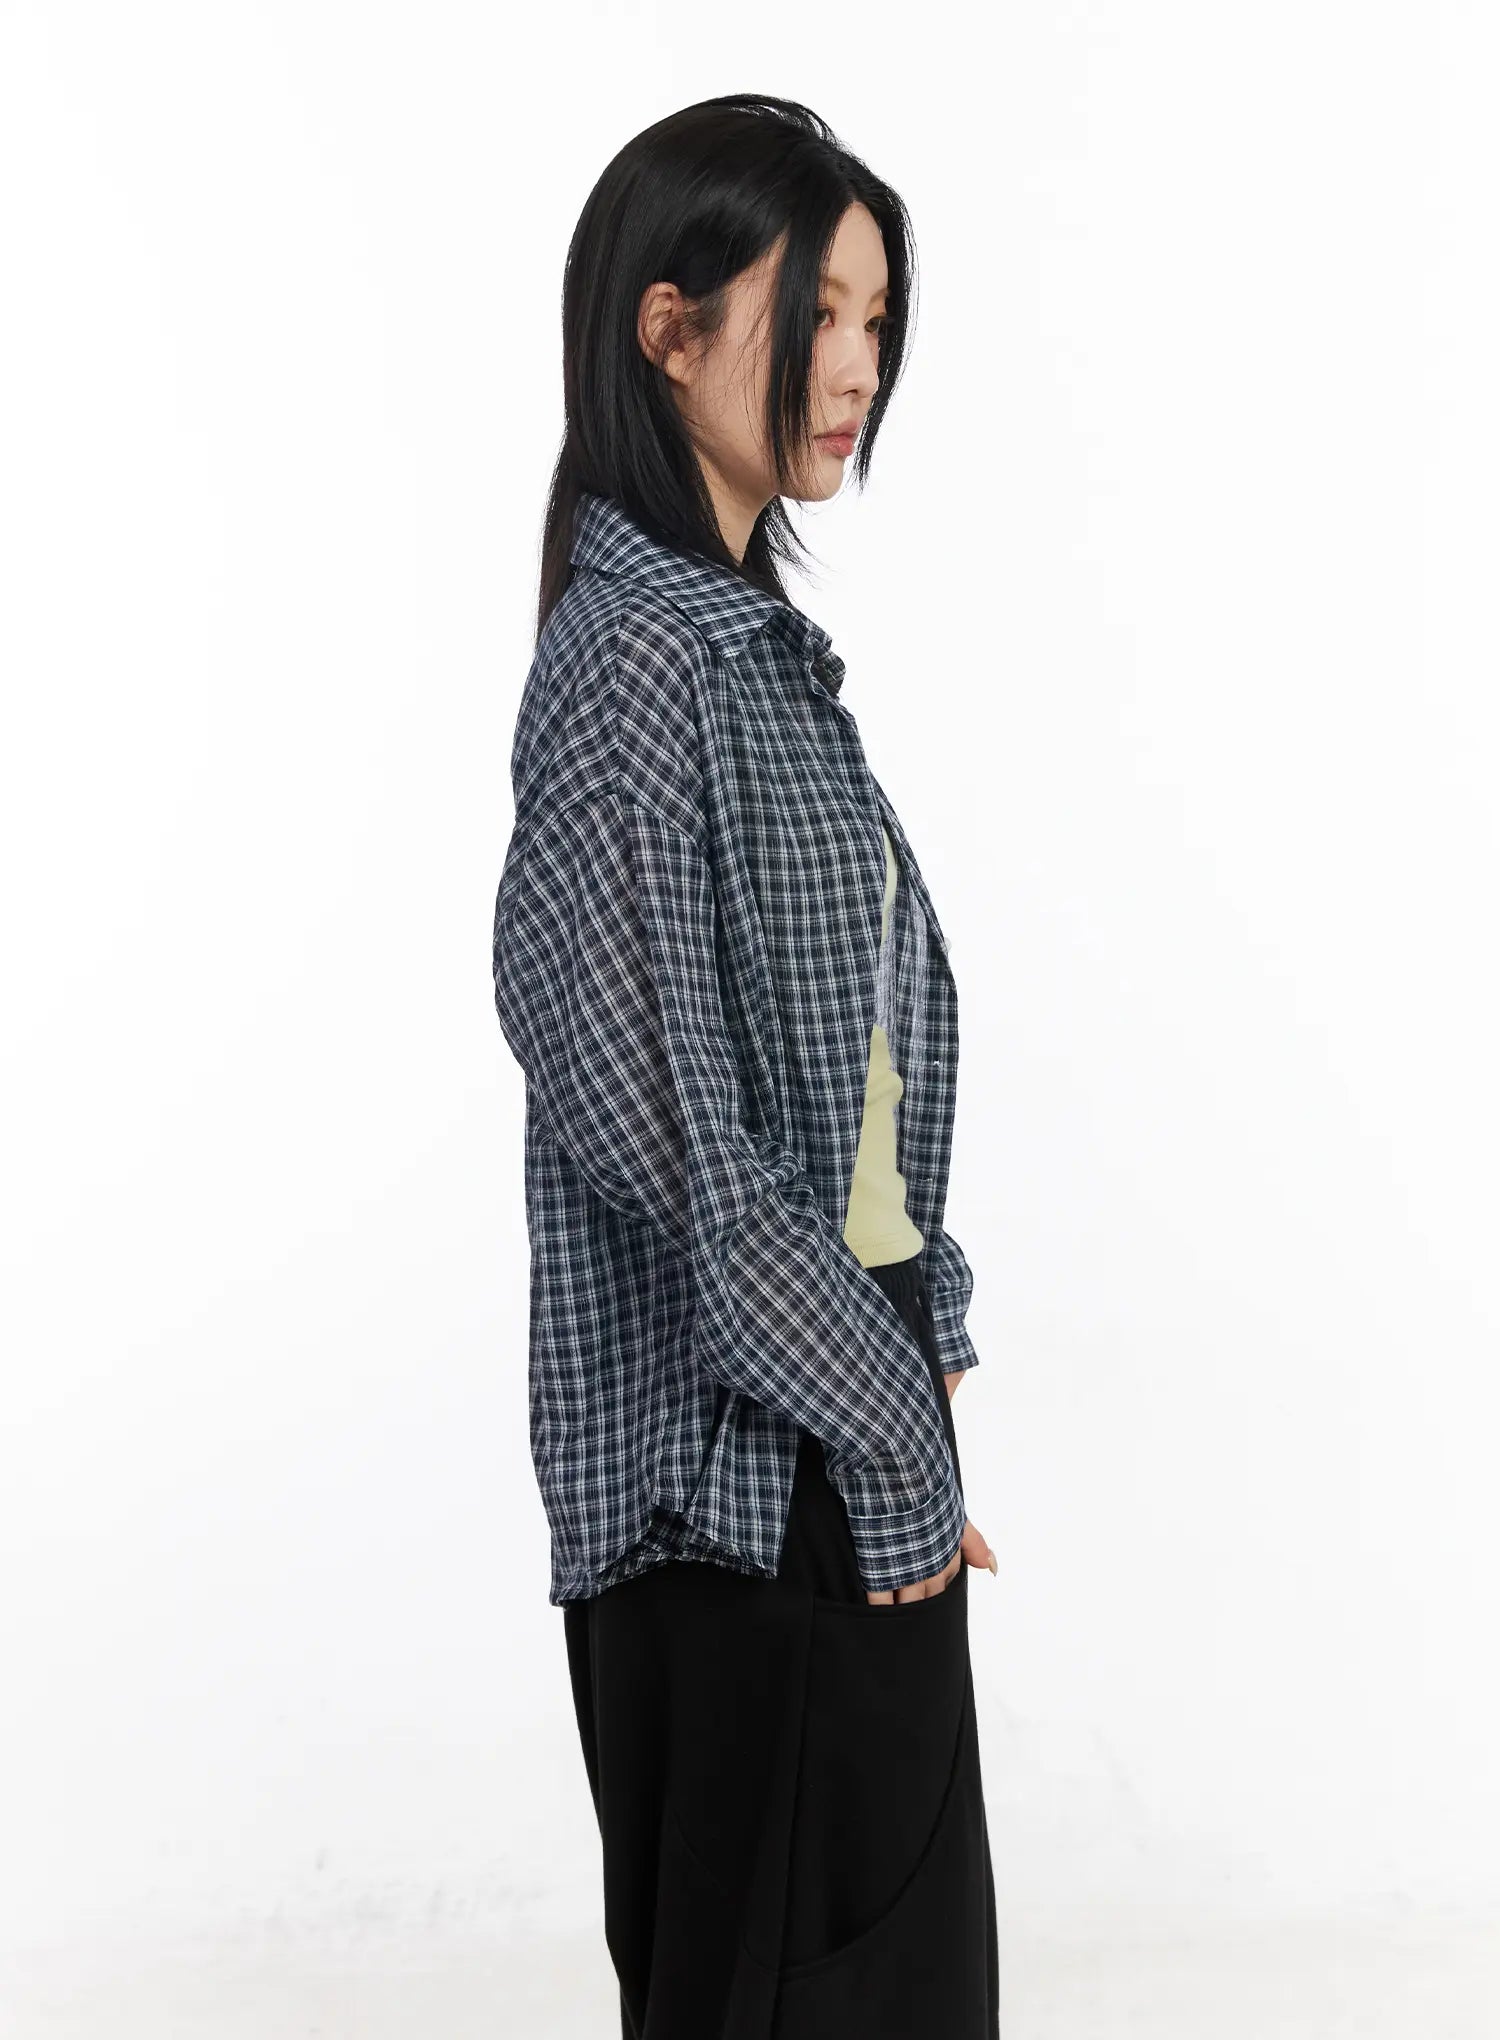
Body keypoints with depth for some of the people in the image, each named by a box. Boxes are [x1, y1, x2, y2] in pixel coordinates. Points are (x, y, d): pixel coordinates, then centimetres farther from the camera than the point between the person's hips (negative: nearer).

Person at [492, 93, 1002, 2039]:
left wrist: (920, 1347, 9)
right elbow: (651, 1109, -23)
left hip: (851, 1406, 9)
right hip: (751, 1456, -9)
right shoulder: (634, 655, -17)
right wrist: (887, 1425, -14)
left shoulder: (754, 638, 11)